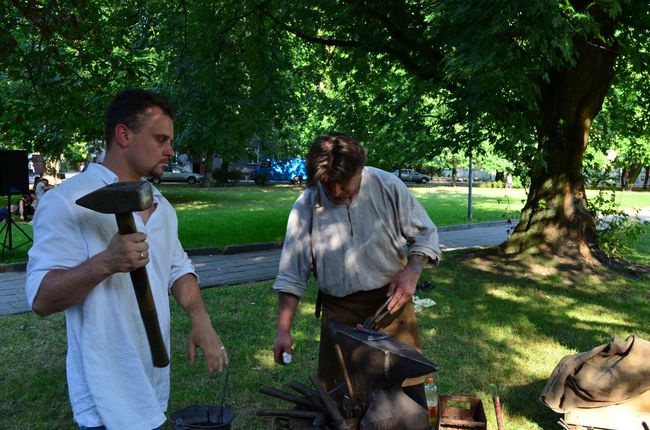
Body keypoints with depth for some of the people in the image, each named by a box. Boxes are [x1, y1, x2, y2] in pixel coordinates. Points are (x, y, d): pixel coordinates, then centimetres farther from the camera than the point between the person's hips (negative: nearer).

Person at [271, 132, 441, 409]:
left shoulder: (388, 186, -8)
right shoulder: (306, 207, -7)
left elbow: (425, 233, 2)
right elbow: (292, 275, -4)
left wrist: (412, 271, -16)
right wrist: (283, 330, -7)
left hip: (391, 301, 0)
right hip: (339, 311, 1)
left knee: (409, 387, 6)